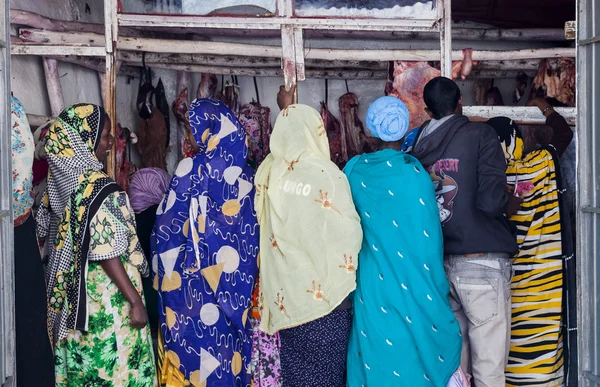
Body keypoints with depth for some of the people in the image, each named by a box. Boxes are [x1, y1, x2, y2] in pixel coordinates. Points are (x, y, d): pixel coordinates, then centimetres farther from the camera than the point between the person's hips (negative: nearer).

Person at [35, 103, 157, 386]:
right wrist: (136, 300, -17)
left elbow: (45, 237, 11)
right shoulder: (99, 188, -21)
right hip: (106, 301, -8)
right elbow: (107, 255, -22)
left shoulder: (57, 182, 3)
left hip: (69, 300, 8)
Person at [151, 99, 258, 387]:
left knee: (195, 331, 5)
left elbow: (168, 225, -7)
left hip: (195, 272, -4)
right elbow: (250, 227, 4)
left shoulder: (193, 167, -11)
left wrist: (165, 271, 5)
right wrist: (240, 262, 12)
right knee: (229, 329, 13)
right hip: (236, 273, 5)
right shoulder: (243, 169, 1)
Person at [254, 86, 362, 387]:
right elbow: (346, 235, -12)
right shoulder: (325, 174, -16)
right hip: (322, 293, -5)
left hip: (285, 294, 6)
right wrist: (343, 282, 3)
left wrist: (287, 112, 36)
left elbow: (285, 137, 24)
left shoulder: (270, 171, 0)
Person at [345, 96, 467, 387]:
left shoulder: (355, 170, -3)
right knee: (416, 350, 9)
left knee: (376, 353, 11)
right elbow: (429, 236, -9)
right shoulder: (414, 173, -13)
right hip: (413, 285, -3)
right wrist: (438, 289, 2)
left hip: (371, 281, 4)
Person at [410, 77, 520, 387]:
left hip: (440, 264, 6)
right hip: (483, 262, -5)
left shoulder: (418, 146, 8)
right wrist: (512, 205, 5)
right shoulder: (480, 134, -5)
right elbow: (490, 200, -15)